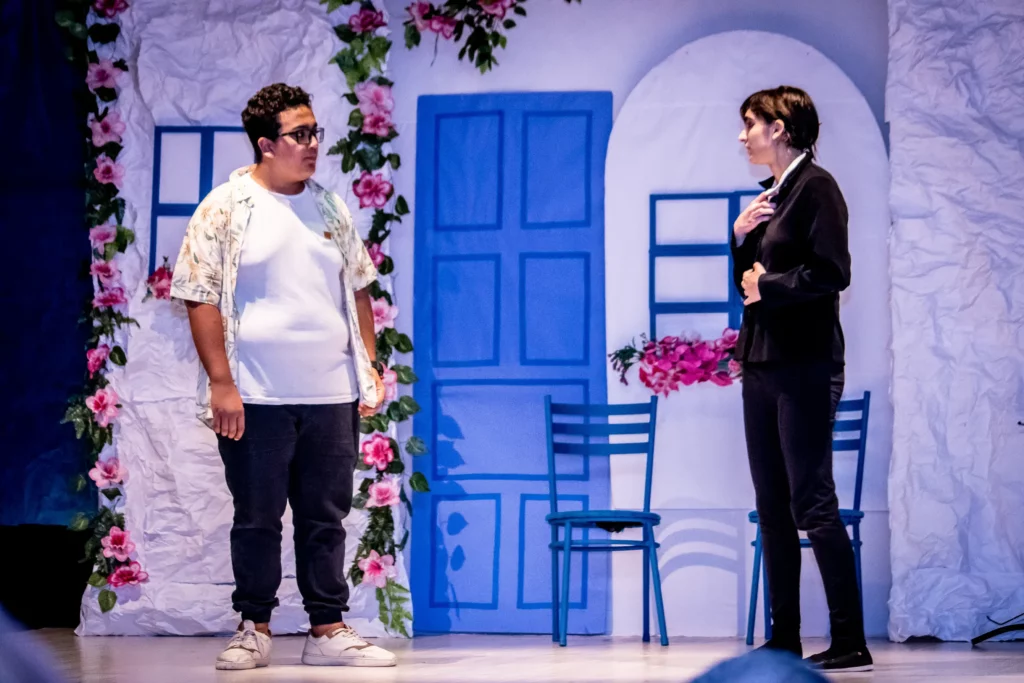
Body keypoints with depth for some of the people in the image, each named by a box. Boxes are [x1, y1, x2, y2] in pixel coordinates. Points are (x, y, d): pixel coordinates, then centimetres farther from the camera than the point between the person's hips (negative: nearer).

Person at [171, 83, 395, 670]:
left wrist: (370, 368, 10)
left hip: (331, 396, 4)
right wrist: (220, 382, -11)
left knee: (326, 517, 7)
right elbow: (200, 296, -5)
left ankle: (329, 630, 13)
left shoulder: (330, 208, 12)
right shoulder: (227, 208, -2)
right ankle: (255, 630, 16)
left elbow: (358, 290, 18)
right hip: (255, 399, -4)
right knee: (257, 518, 4)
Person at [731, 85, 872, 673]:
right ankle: (784, 640, 14)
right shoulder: (772, 195, 17)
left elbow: (831, 272, -19)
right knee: (774, 508, 9)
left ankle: (851, 643, -6)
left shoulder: (816, 186, -8)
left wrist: (769, 286, -9)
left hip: (804, 365, -9)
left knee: (812, 503, -9)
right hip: (763, 363, 9)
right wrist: (741, 236, 5)